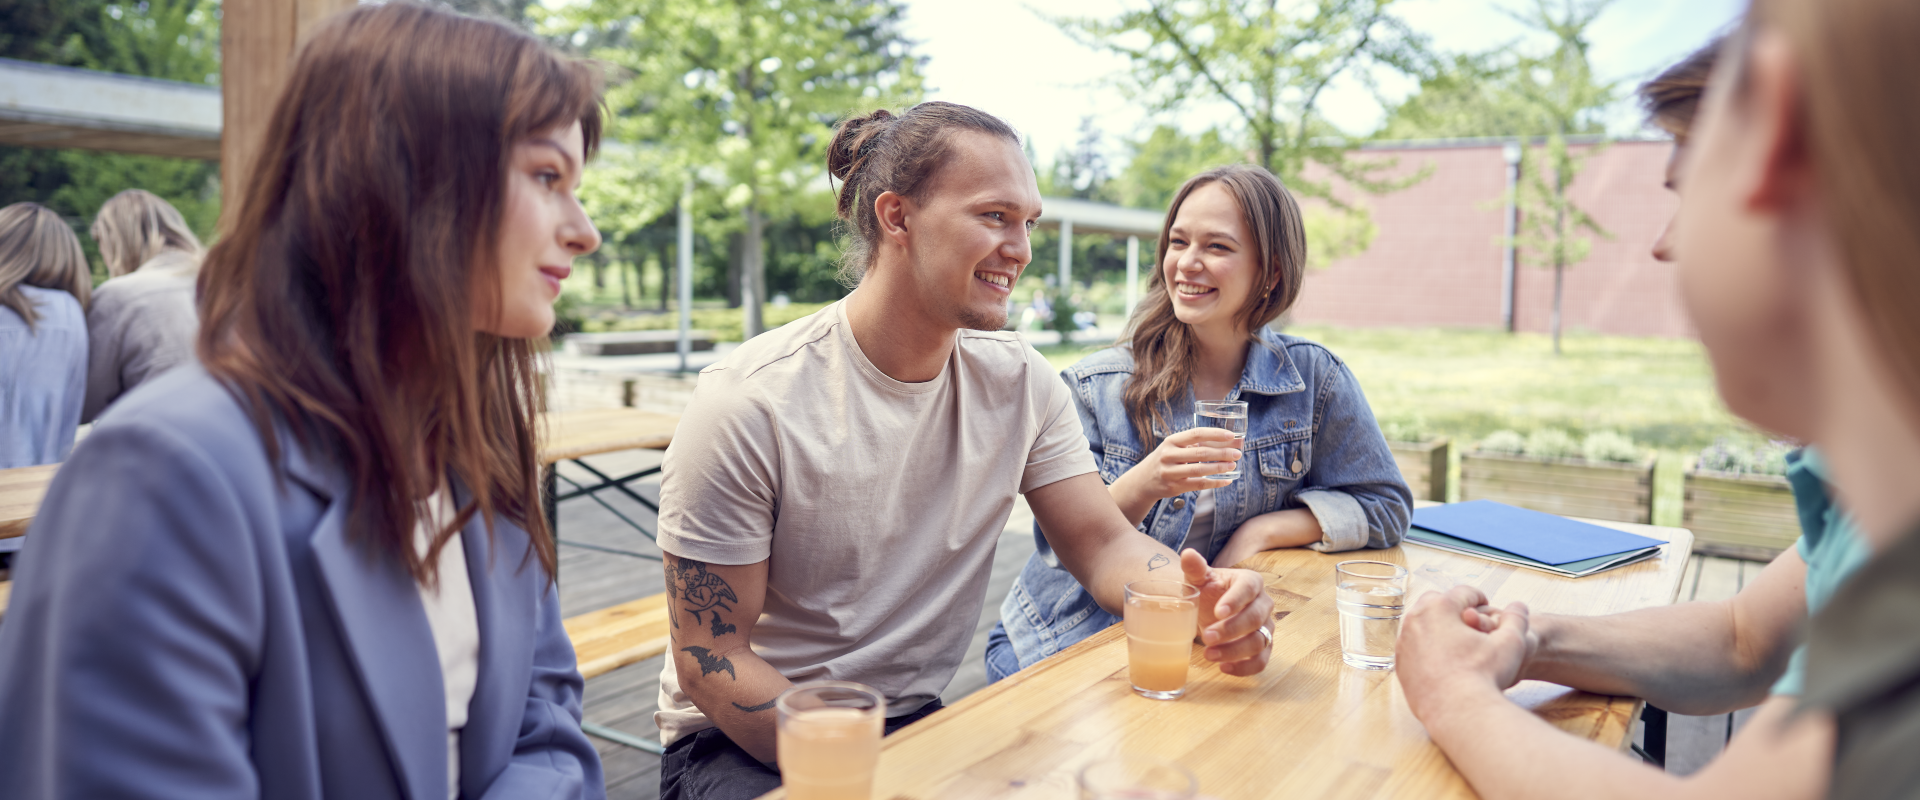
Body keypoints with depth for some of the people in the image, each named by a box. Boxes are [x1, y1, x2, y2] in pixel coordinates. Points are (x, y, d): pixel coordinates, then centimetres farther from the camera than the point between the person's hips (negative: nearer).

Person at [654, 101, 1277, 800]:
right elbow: (710, 660, -15)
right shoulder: (751, 402, -19)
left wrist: (1201, 601, -25)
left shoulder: (1018, 382, -2)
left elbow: (1105, 544, -2)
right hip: (744, 742, -5)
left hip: (916, 718, 6)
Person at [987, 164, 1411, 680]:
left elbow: (1385, 505, 6)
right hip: (1063, 643, -2)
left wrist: (1262, 530, -9)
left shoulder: (1314, 378, -1)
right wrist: (1143, 486, -28)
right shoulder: (1095, 386, -5)